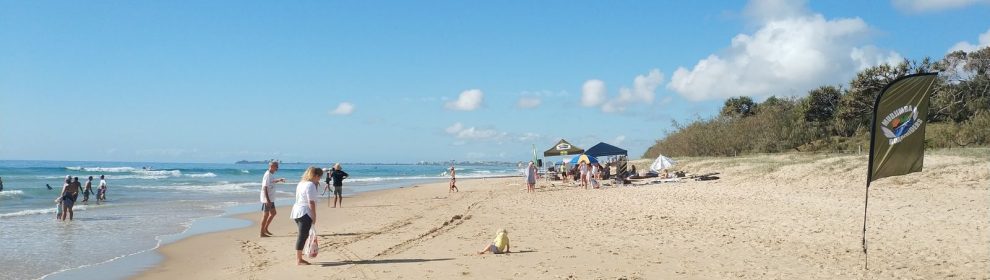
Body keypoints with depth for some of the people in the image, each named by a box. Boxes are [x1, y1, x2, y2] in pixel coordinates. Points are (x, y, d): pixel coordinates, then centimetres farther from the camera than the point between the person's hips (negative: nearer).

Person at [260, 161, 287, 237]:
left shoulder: (271, 174, 9)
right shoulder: (267, 175, -19)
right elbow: (264, 188, -24)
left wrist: (278, 180, 18)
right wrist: (267, 200, -27)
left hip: (270, 199, 9)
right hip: (266, 199, -9)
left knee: (273, 213, 16)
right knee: (266, 215, -2)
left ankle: (265, 228, 26)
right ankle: (262, 232, 6)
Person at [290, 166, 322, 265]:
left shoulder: (301, 183, 16)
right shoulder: (310, 185, -14)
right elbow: (311, 202, -16)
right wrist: (314, 216, -12)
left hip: (297, 212, 10)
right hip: (305, 213, -10)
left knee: (303, 235, 15)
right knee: (303, 236, -5)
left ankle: (299, 258, 18)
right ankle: (299, 260, -2)